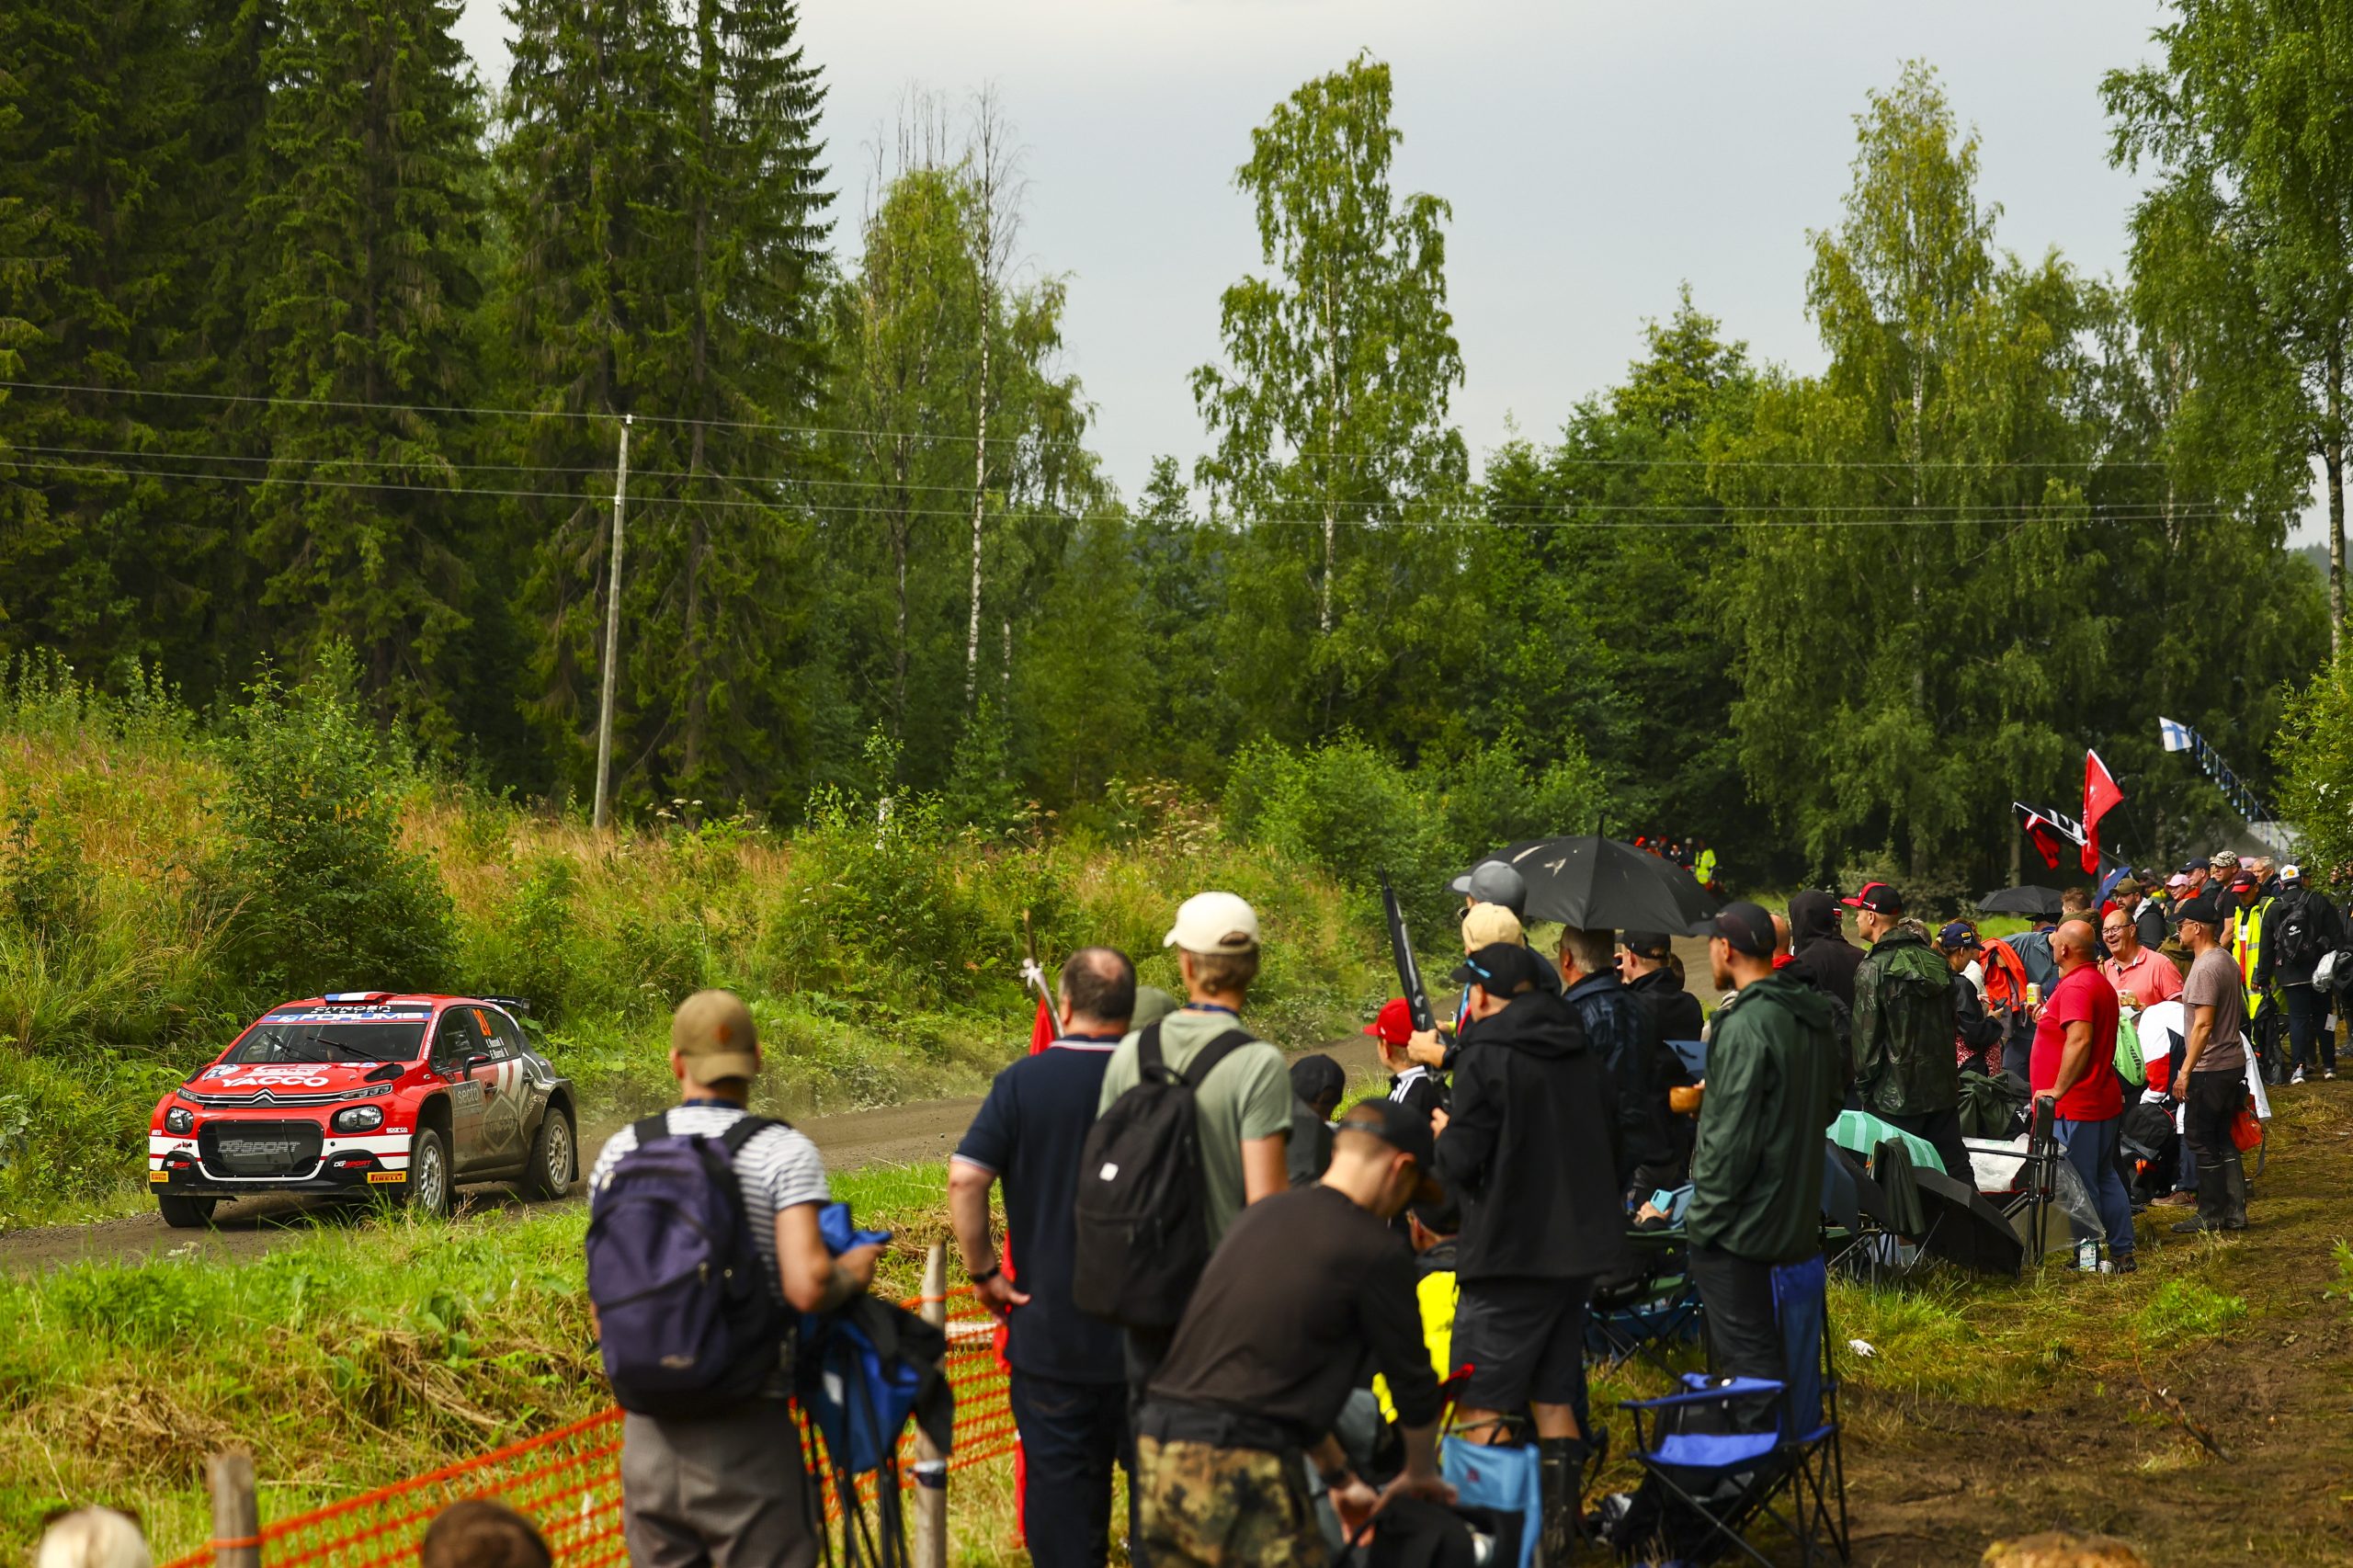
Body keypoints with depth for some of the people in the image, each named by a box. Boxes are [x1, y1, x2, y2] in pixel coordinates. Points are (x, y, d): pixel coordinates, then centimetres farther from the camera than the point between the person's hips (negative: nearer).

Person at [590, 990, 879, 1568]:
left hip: (649, 1428, 4)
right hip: (746, 1432, -4)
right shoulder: (784, 1153, -7)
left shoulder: (621, 1152, 5)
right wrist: (854, 1271, 2)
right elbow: (806, 1287, -18)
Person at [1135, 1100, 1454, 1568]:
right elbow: (1411, 1381, 7)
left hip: (1158, 1447, 8)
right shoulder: (1375, 1252, -4)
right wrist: (1420, 1475, 28)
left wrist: (1338, 1476, 35)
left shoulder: (1260, 1215, 19)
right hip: (1239, 1468, -8)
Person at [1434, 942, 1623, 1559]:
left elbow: (1459, 1162, -14)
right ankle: (1558, 1528, 18)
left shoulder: (1487, 1057, -14)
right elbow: (1611, 1144, 17)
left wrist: (1444, 1134, 6)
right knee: (1554, 1396, 15)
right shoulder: (1581, 1053, 9)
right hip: (1579, 1247, 8)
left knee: (1479, 1403, -3)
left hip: (1511, 1253, -8)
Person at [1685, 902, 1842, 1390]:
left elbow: (1732, 1136, -22)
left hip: (1739, 1222, -9)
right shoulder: (1811, 1015, 9)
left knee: (1745, 1356, -4)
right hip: (1793, 1216, 9)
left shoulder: (1745, 1025, -20)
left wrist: (1703, 1217, -14)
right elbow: (1829, 1106, 21)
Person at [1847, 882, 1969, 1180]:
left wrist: (1864, 1086, -2)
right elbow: (1953, 1023, 15)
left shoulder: (1872, 968, -13)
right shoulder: (1935, 960, 8)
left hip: (1895, 1096, -7)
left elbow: (1866, 1036, -12)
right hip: (1943, 1087, 7)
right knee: (1955, 1166, 12)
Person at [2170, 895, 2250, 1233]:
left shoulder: (2205, 968, -19)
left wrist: (2185, 1071, -20)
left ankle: (2211, 1215, 2)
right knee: (2222, 1139, 15)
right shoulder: (2226, 960, 12)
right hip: (2232, 1062, 10)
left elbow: (2203, 1025, -22)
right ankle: (2234, 1211, 17)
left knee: (2201, 1140, -2)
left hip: (2210, 1069, -10)